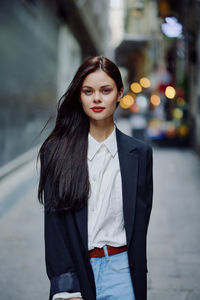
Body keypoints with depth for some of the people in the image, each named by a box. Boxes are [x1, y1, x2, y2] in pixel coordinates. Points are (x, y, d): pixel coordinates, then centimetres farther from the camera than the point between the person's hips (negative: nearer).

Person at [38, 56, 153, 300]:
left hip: (120, 270, 1)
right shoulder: (57, 151, -2)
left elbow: (140, 222, 4)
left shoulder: (139, 153, 2)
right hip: (72, 268, 0)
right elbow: (54, 223, -6)